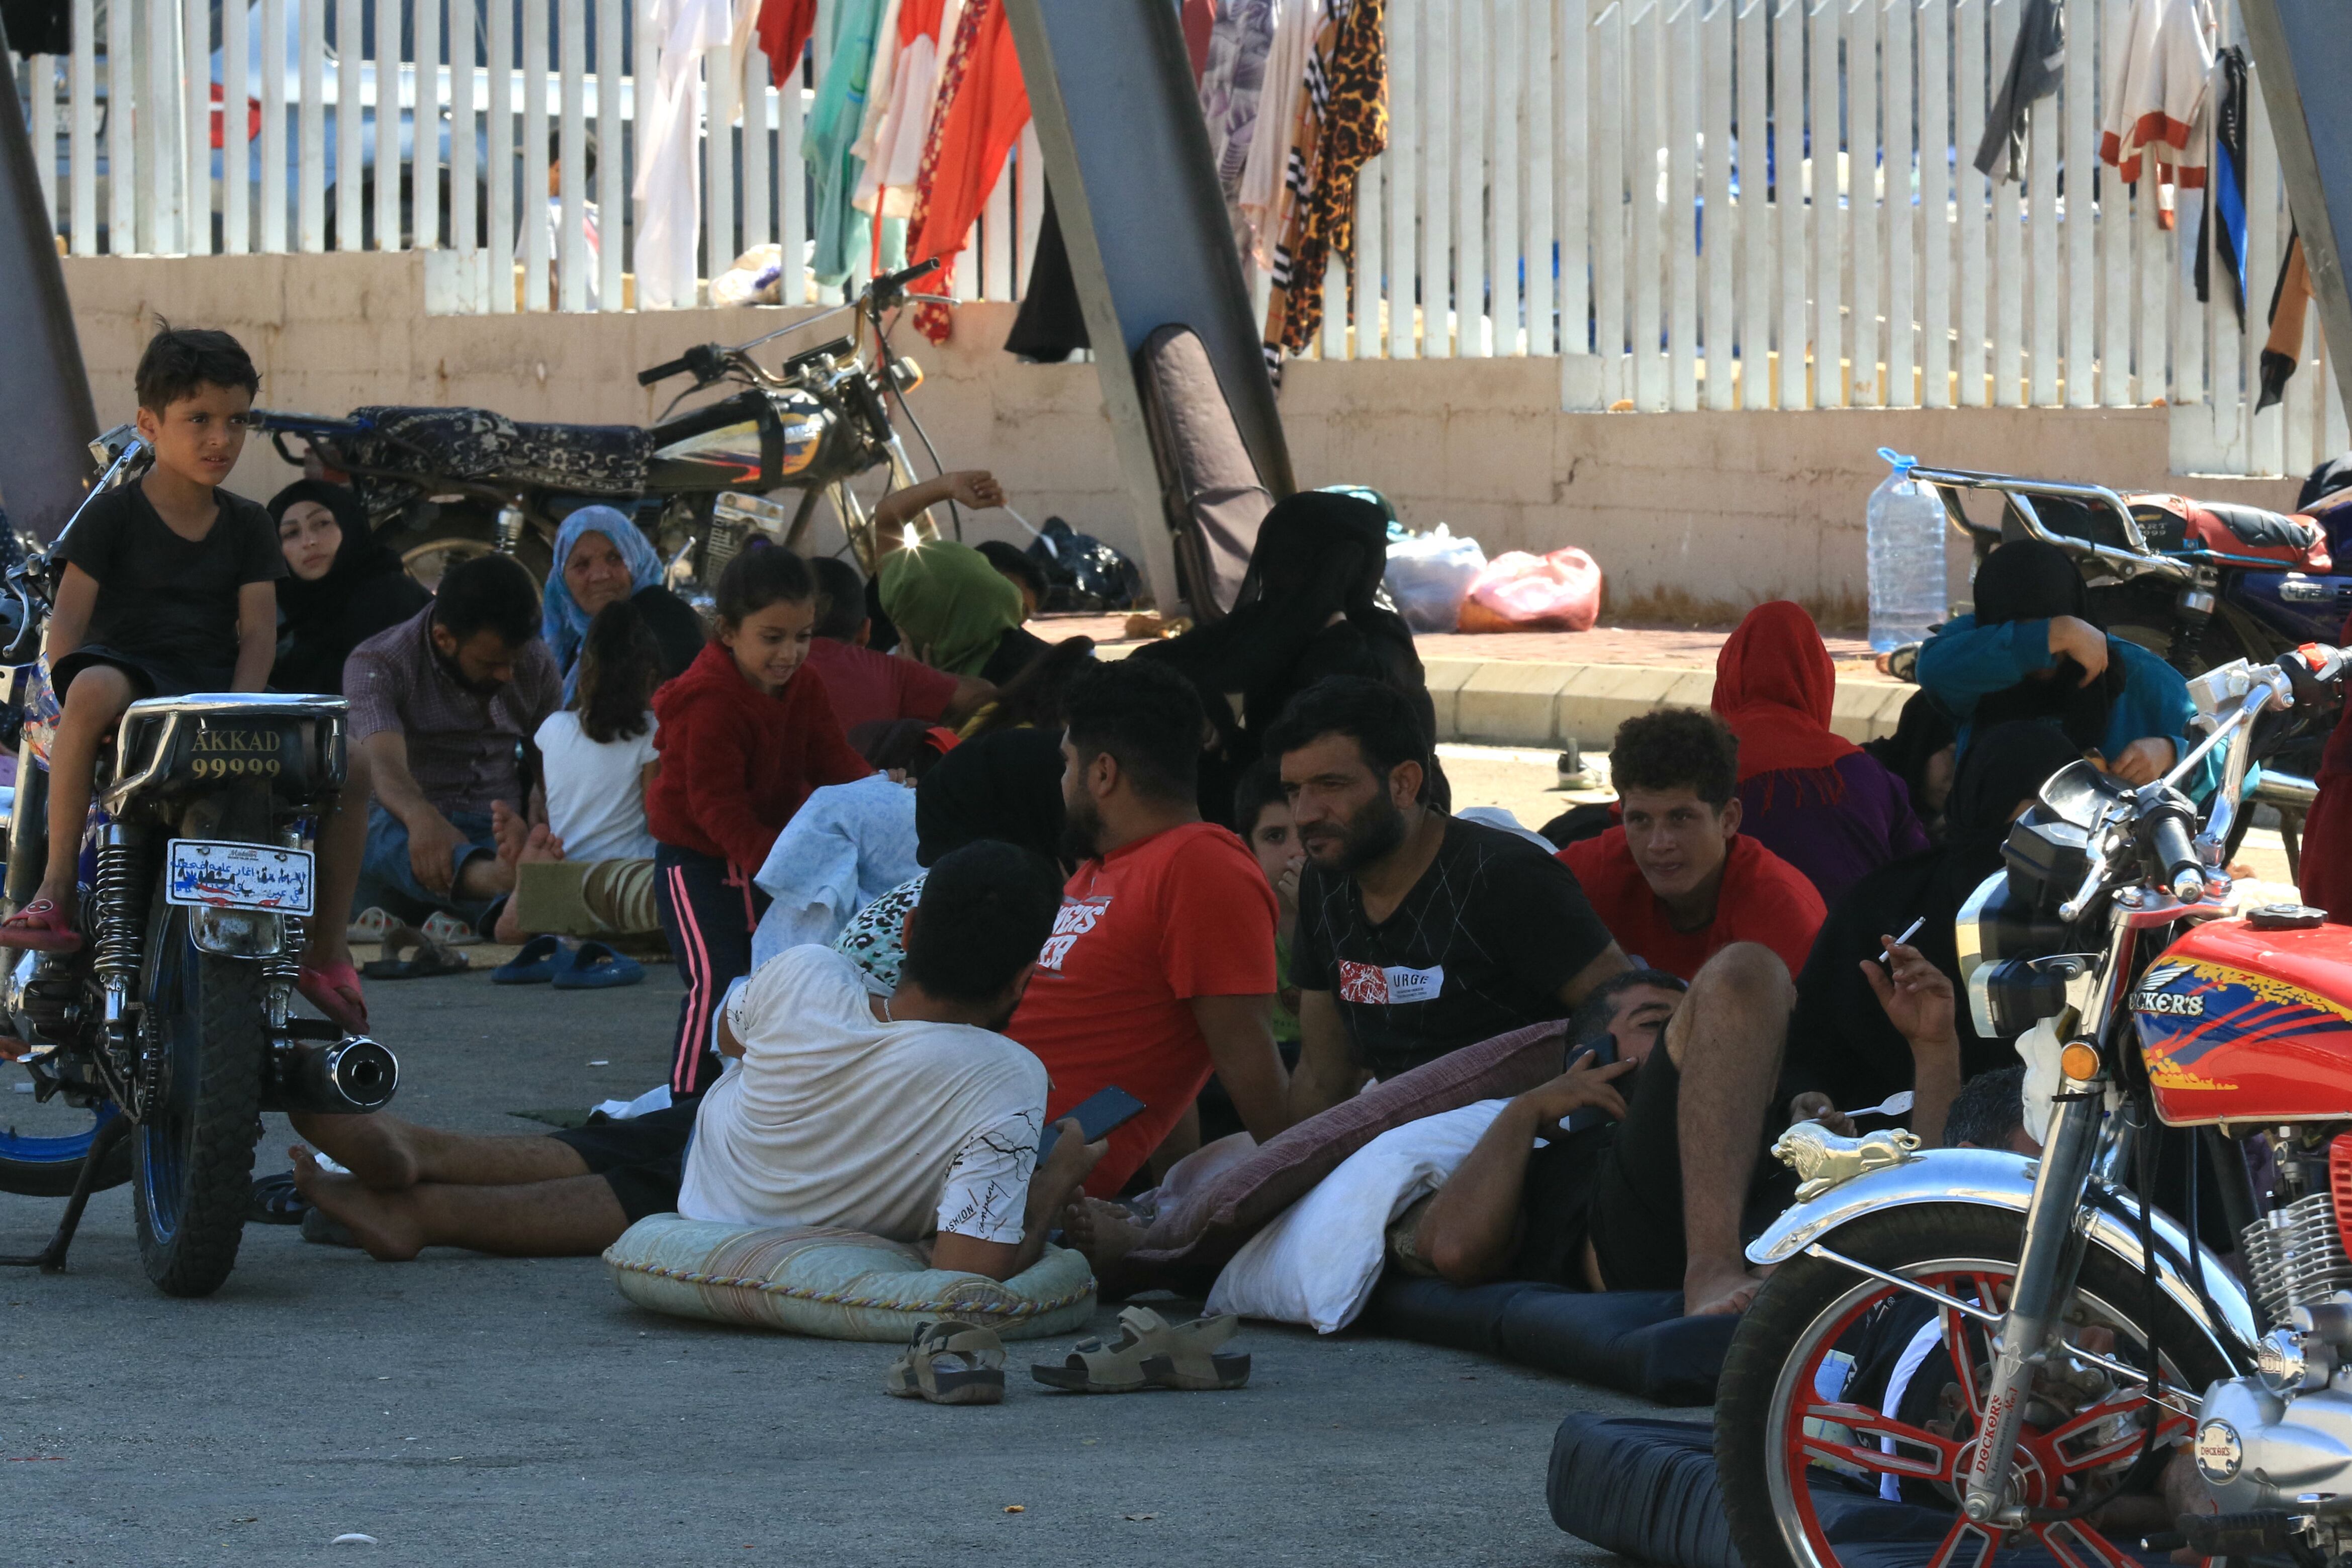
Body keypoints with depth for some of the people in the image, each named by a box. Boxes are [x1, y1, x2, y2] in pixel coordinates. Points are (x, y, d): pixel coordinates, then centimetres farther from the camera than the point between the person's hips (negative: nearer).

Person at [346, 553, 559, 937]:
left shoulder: (536, 664, 13)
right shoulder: (376, 666, -5)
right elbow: (385, 765, -24)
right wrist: (422, 817, -47)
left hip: (496, 834, 4)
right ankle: (496, 880, -73)